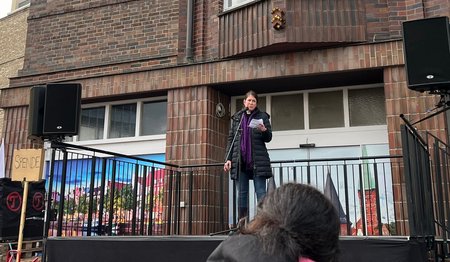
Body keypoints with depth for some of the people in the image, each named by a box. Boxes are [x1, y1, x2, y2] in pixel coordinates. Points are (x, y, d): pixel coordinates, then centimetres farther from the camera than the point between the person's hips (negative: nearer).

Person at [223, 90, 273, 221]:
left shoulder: (262, 116, 6)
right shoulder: (237, 117, 12)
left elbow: (268, 138, 3)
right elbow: (231, 139, 12)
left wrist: (264, 130, -19)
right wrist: (228, 159, 4)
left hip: (258, 160, -2)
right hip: (240, 161, 3)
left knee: (261, 192, -3)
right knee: (242, 192, 5)